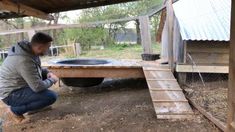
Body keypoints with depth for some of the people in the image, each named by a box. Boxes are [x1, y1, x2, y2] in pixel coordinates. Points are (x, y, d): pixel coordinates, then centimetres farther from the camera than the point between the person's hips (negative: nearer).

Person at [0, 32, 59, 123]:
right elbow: (38, 87, -28)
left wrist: (47, 73, -2)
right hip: (11, 94, -9)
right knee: (51, 96, -21)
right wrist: (52, 80, -11)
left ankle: (33, 103, 17)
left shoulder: (29, 49, -3)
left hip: (17, 85, 10)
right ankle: (15, 110, -5)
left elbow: (37, 69, 16)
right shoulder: (25, 61, -32)